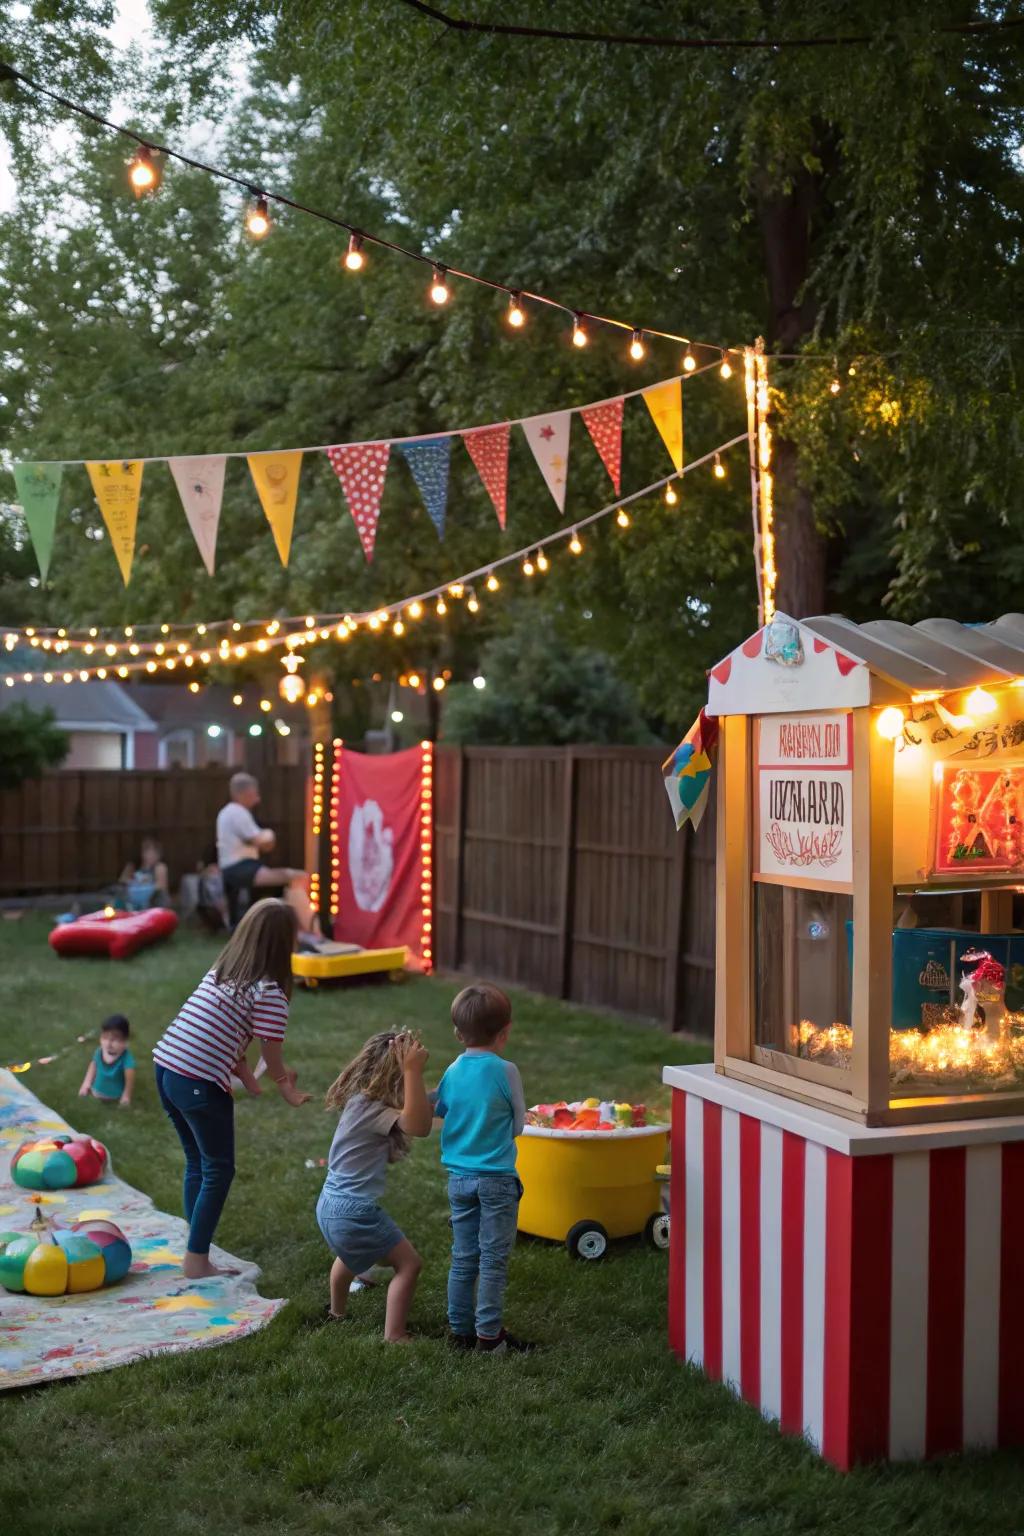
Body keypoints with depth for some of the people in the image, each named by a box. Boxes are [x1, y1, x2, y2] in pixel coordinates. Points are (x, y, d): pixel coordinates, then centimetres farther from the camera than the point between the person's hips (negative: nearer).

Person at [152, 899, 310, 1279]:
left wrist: (245, 1074, 22)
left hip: (166, 1068, 8)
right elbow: (270, 1048, -7)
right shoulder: (269, 992, -11)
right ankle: (197, 1261, 12)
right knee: (218, 1171, 8)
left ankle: (196, 1252, 29)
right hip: (200, 1086, -8)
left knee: (197, 1162, 21)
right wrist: (286, 1087, 11)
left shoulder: (220, 972, 13)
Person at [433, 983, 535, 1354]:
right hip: (496, 1178, -5)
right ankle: (488, 1334, 8)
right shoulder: (505, 1071, -13)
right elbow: (519, 1124, -3)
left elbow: (437, 1111, 14)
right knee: (493, 1259, 3)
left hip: (458, 1178, 5)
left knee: (463, 1258, 13)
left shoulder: (453, 1071, 0)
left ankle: (460, 1330, 20)